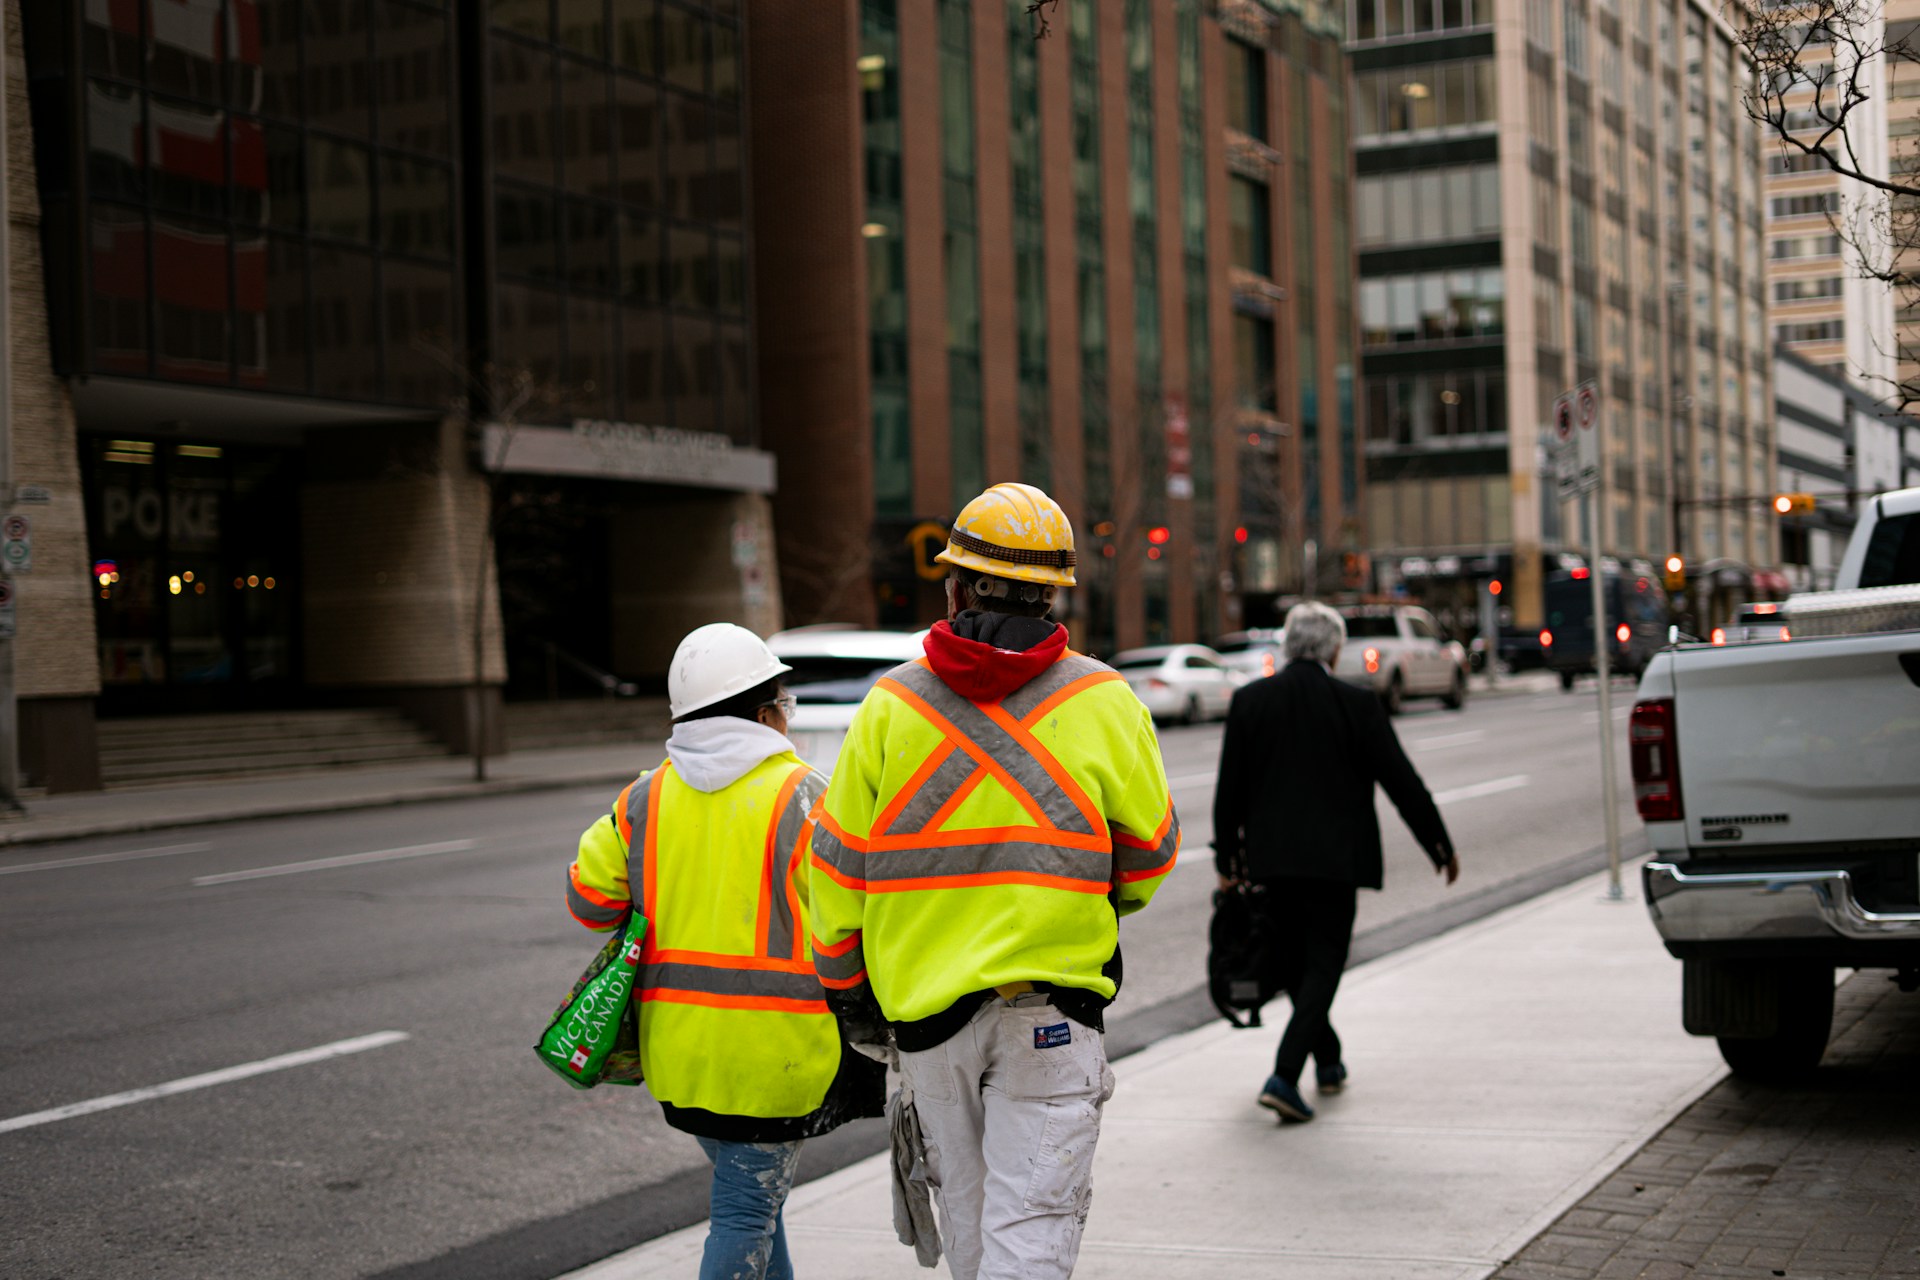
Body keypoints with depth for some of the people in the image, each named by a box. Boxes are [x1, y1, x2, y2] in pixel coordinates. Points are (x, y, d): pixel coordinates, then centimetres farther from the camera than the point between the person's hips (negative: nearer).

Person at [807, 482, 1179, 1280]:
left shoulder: (890, 706, -2)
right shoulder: (1103, 704, -3)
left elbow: (838, 862, 1)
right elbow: (1148, 855, 5)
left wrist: (844, 980, 14)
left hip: (923, 1003, 2)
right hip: (1049, 1008, -2)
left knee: (968, 1214, 18)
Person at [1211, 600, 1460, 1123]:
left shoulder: (1249, 701, 0)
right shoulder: (1356, 704, -8)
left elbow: (1229, 788, 3)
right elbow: (1402, 781, -4)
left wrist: (1226, 860, 12)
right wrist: (1441, 846, 6)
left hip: (1271, 856, 4)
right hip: (1333, 858, -3)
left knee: (1299, 959, 19)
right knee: (1323, 963, 1)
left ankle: (1328, 1060, 34)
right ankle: (1285, 1076, -13)